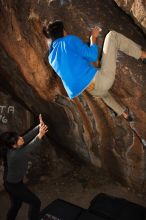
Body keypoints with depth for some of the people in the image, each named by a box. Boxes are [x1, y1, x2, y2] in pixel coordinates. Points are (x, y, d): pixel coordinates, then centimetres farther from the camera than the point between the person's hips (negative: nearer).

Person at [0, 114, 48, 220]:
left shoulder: (13, 148, -11)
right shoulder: (14, 155, -34)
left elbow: (28, 136, -13)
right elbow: (29, 149, -40)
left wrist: (39, 126, -23)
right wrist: (40, 135, -45)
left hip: (12, 182, 9)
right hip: (14, 185, -9)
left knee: (16, 205, 27)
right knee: (35, 202, 4)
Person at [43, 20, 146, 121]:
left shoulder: (52, 58, 14)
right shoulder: (70, 39, -4)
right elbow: (92, 56, -5)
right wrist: (93, 37, 11)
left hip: (94, 91, 7)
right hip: (102, 80, -6)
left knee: (104, 93, 48)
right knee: (112, 35, 10)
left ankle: (124, 113, 55)